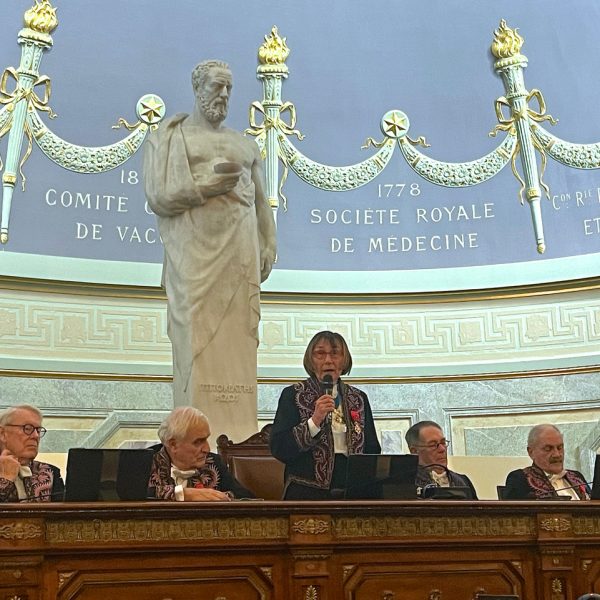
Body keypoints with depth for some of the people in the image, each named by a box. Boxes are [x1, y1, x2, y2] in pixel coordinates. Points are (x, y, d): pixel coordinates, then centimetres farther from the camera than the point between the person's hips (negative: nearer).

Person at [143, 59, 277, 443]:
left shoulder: (245, 144, 21)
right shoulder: (169, 137, 9)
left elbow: (261, 201, 17)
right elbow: (157, 197, -2)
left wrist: (268, 246, 4)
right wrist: (208, 183, -13)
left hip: (240, 254, 4)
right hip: (196, 253, -4)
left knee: (238, 337, -1)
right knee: (198, 338, -7)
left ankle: (236, 426, 2)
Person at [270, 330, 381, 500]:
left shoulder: (359, 399, 11)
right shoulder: (293, 395, 0)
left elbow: (373, 450, 15)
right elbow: (278, 449, -9)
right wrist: (314, 421, -18)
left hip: (351, 492, 3)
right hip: (307, 492, -3)